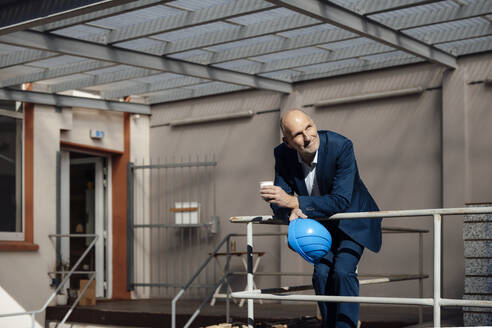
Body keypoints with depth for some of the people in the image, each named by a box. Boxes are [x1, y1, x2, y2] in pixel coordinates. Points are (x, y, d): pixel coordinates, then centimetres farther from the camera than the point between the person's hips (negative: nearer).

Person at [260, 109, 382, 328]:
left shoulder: (341, 147, -31)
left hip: (353, 220, -4)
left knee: (342, 271, -20)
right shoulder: (283, 155, -16)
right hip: (323, 223, 4)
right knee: (322, 274, -8)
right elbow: (278, 203, -10)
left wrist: (294, 201, -42)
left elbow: (341, 201, -35)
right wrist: (290, 212, -35)